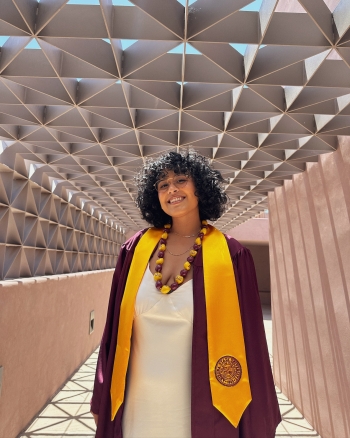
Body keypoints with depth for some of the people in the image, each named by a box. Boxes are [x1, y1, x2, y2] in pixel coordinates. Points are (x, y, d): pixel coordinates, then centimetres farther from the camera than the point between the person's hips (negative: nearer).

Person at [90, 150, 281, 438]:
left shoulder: (231, 256, -14)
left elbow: (248, 341, -8)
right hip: (138, 402, 3)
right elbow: (115, 328, 0)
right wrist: (102, 399, 7)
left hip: (201, 406, -1)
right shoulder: (136, 249, -8)